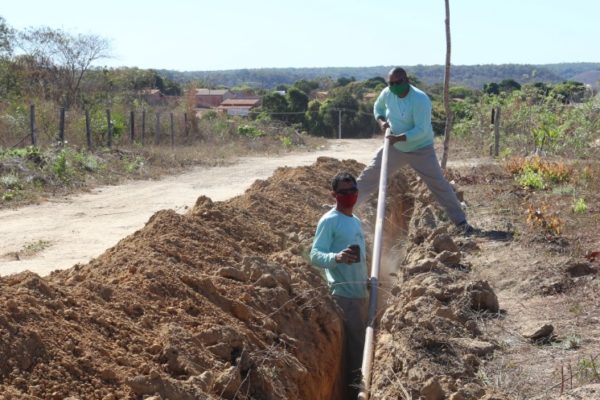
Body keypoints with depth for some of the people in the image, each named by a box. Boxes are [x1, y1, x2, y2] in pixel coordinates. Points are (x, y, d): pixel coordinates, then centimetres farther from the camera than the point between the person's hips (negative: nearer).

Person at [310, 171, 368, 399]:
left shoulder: (355, 220, 15)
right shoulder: (329, 221, -10)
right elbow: (315, 255, -18)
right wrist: (336, 257, -36)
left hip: (361, 293, 9)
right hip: (343, 294, -9)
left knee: (360, 345, 13)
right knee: (351, 348, -8)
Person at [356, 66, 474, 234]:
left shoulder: (420, 99, -25)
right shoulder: (387, 94, -7)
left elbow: (421, 130, -29)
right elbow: (377, 108, 15)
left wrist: (399, 138, -37)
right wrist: (381, 121, -6)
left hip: (421, 150, -5)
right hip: (394, 148, 5)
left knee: (439, 185, -4)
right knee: (368, 177, 5)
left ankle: (461, 221, 5)